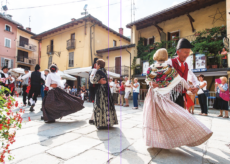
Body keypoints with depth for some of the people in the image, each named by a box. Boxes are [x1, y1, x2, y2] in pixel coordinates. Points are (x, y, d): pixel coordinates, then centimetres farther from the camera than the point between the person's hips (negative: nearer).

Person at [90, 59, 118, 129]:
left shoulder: (98, 71, -13)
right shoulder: (104, 71, 12)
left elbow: (93, 81, -13)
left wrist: (91, 75, 2)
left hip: (101, 90, -8)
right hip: (106, 89, 8)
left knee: (100, 106, -2)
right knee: (107, 105, 13)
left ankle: (102, 123, 4)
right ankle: (108, 121, 23)